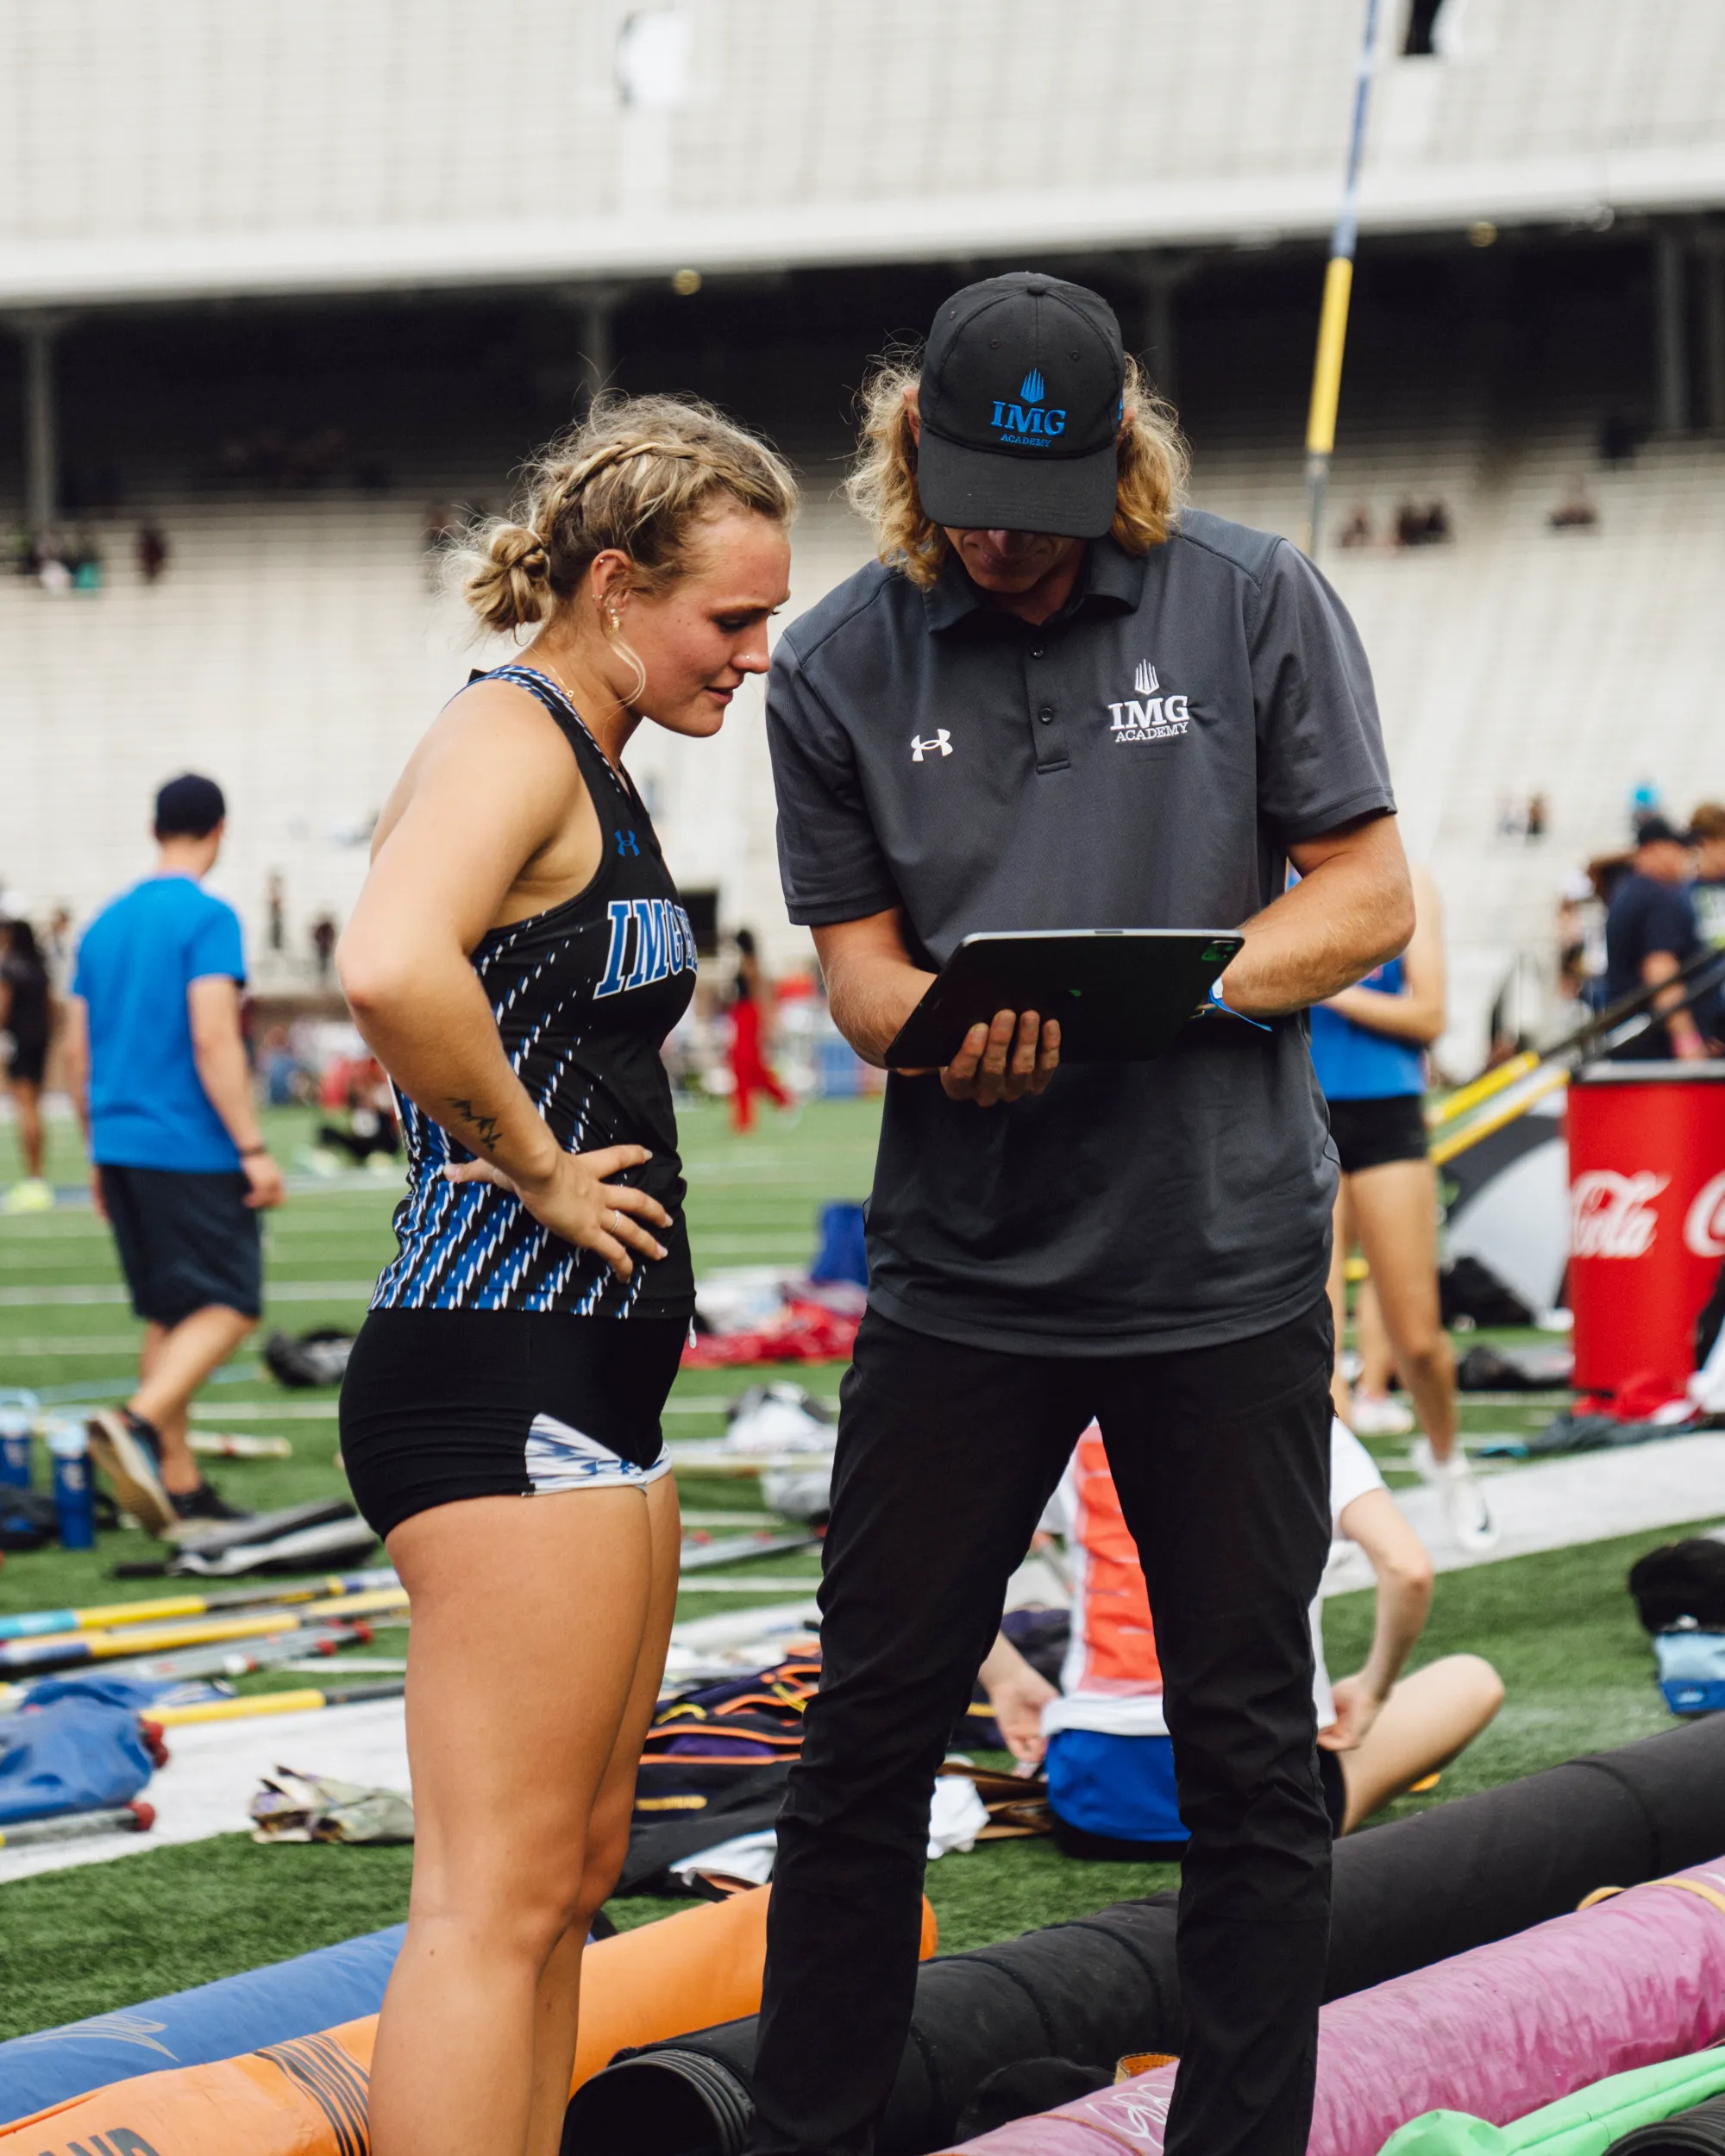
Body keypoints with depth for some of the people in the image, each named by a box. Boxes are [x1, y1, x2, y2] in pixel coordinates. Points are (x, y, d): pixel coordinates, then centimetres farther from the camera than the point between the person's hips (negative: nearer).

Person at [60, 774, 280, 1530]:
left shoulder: (105, 923, 13)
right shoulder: (207, 917, -9)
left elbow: (76, 1054, 16)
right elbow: (213, 1040, -18)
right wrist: (253, 1149, -17)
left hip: (122, 1148, 8)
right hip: (193, 1149, -7)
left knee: (168, 1314, 11)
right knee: (229, 1307, -5)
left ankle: (180, 1488, 10)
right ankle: (135, 1423, -25)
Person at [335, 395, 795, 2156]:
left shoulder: (587, 764, 18)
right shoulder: (511, 741, -13)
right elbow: (391, 967, -34)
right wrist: (539, 1169, -21)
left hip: (585, 1381, 11)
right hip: (502, 1370, -11)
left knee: (572, 1873, 15)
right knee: (494, 1899, -10)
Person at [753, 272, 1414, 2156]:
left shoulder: (1257, 606, -1)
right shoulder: (841, 664, 2)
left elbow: (1363, 899, -1)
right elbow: (858, 960, 3)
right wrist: (955, 1039, -21)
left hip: (1225, 1272, -1)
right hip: (959, 1274, 1)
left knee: (1250, 1755, 5)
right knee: (868, 1733, 6)